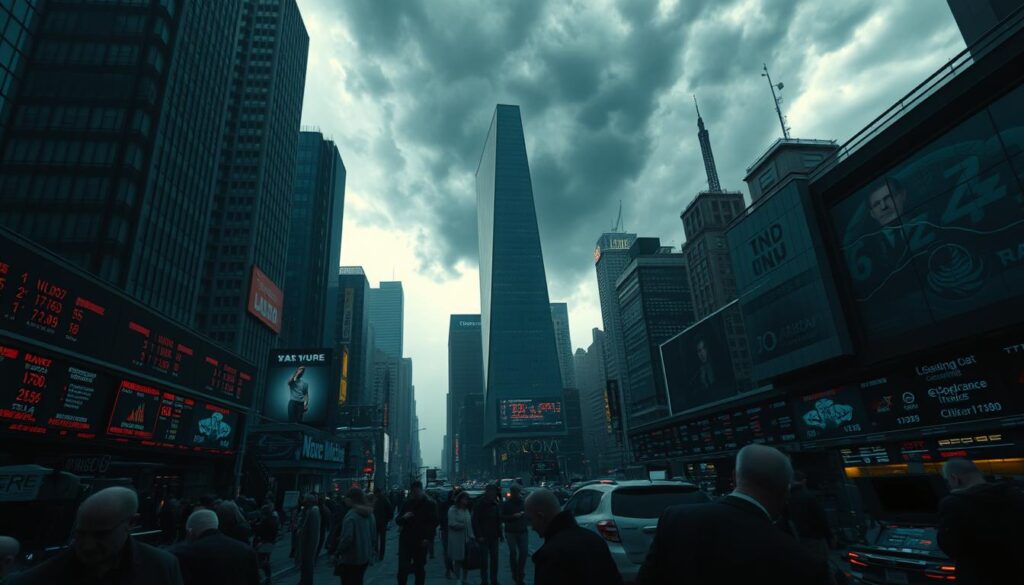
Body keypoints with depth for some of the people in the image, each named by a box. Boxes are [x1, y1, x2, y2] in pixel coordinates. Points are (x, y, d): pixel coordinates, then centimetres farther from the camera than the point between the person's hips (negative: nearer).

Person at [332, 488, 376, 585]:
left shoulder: (351, 515, -19)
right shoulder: (369, 514, 5)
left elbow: (347, 538, -22)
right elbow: (374, 536, 9)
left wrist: (337, 553, -9)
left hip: (351, 558, -7)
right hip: (365, 557, 7)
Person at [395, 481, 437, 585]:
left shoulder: (429, 504, -2)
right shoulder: (406, 503, 5)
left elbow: (433, 523, -2)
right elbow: (397, 521, 9)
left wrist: (428, 538, -13)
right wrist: (404, 517, -13)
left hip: (421, 542, -1)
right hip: (406, 540, 1)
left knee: (419, 569, 8)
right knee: (402, 568, -6)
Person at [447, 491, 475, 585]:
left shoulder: (466, 510, 14)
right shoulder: (452, 510, -8)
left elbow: (469, 523, 14)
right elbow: (452, 523, -18)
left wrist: (471, 535, 4)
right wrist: (463, 525, -9)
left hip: (467, 539, 6)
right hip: (456, 539, -6)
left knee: (466, 559, 7)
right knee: (457, 559, 4)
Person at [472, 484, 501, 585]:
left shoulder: (495, 505, 7)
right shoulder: (479, 505, -8)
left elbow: (498, 521, 12)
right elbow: (475, 521, -9)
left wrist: (500, 534, 6)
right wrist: (479, 535, -13)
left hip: (494, 536, 5)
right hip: (483, 537, -4)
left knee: (494, 559, 8)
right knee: (484, 560, 1)